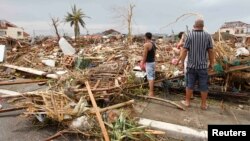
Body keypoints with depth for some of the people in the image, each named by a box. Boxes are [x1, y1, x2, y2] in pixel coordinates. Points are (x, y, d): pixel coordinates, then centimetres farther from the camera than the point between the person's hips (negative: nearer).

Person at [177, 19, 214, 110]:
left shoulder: (190, 35, -6)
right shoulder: (207, 36, -2)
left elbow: (184, 50, -8)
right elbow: (211, 51, -1)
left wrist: (182, 62, 1)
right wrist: (211, 63, 9)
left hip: (191, 65, 0)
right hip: (203, 65, 1)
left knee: (190, 84, 10)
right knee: (203, 86, 9)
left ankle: (187, 101, 21)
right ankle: (203, 104, 18)